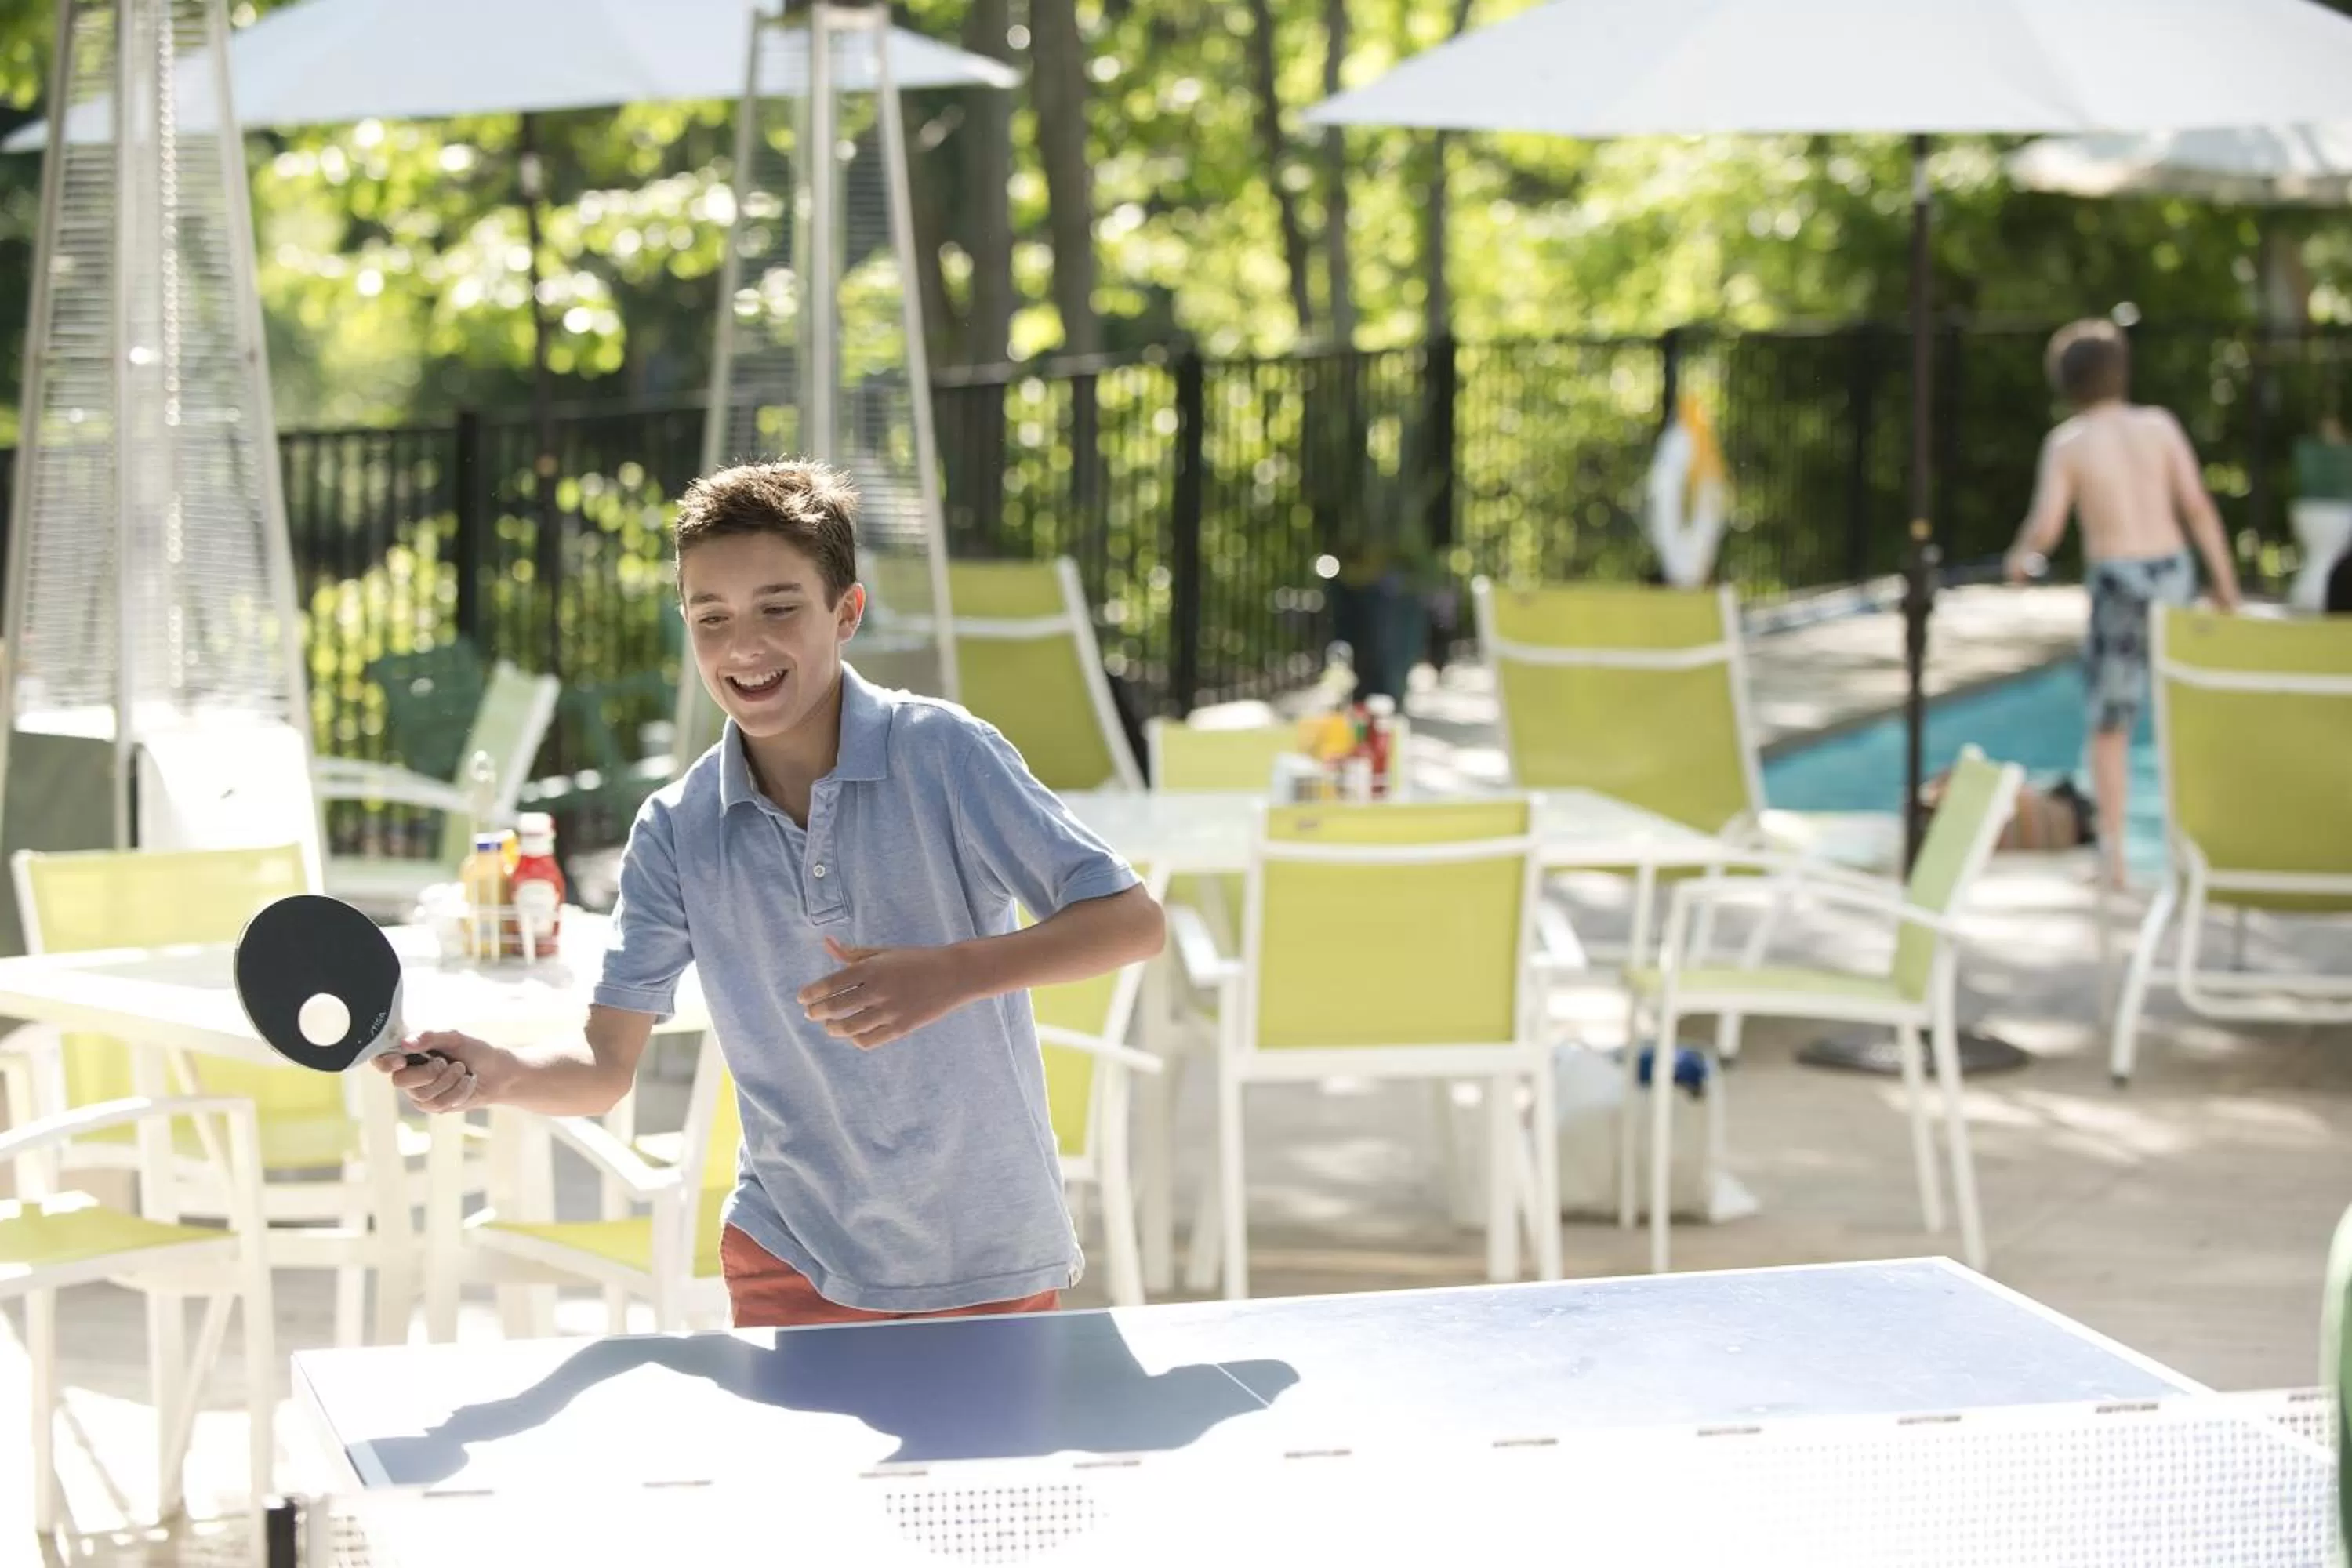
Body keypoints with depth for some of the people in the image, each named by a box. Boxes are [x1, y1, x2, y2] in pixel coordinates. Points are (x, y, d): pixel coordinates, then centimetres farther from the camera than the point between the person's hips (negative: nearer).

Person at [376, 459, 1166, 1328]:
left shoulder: (942, 753, -13)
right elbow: (605, 1064, -3)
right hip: (794, 1263, 2)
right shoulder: (677, 830, -3)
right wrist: (494, 1074, -25)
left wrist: (946, 976, -32)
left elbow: (1131, 921, -17)